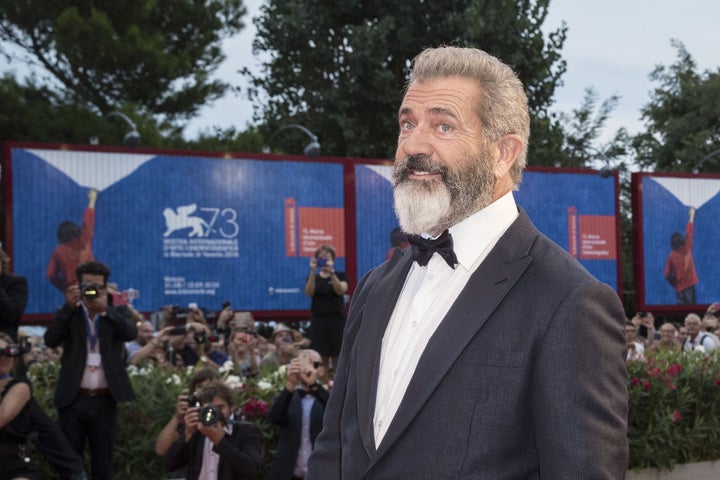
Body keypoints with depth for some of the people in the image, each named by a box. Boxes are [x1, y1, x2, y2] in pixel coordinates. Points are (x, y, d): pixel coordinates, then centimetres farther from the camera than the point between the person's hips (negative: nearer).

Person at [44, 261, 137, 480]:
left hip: (104, 400, 0)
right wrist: (69, 306, -19)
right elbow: (50, 340, -10)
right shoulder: (69, 314, 6)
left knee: (102, 461, 6)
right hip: (73, 398, 0)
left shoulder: (117, 313, 7)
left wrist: (105, 309, -25)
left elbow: (131, 333, -13)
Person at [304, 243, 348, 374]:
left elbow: (341, 290, -11)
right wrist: (313, 272, -15)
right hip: (318, 319, 1)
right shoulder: (313, 277, 12)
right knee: (322, 357, -4)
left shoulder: (340, 276, 8)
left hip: (337, 319, -1)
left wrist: (331, 272, -20)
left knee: (337, 356, -5)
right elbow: (309, 292, -6)